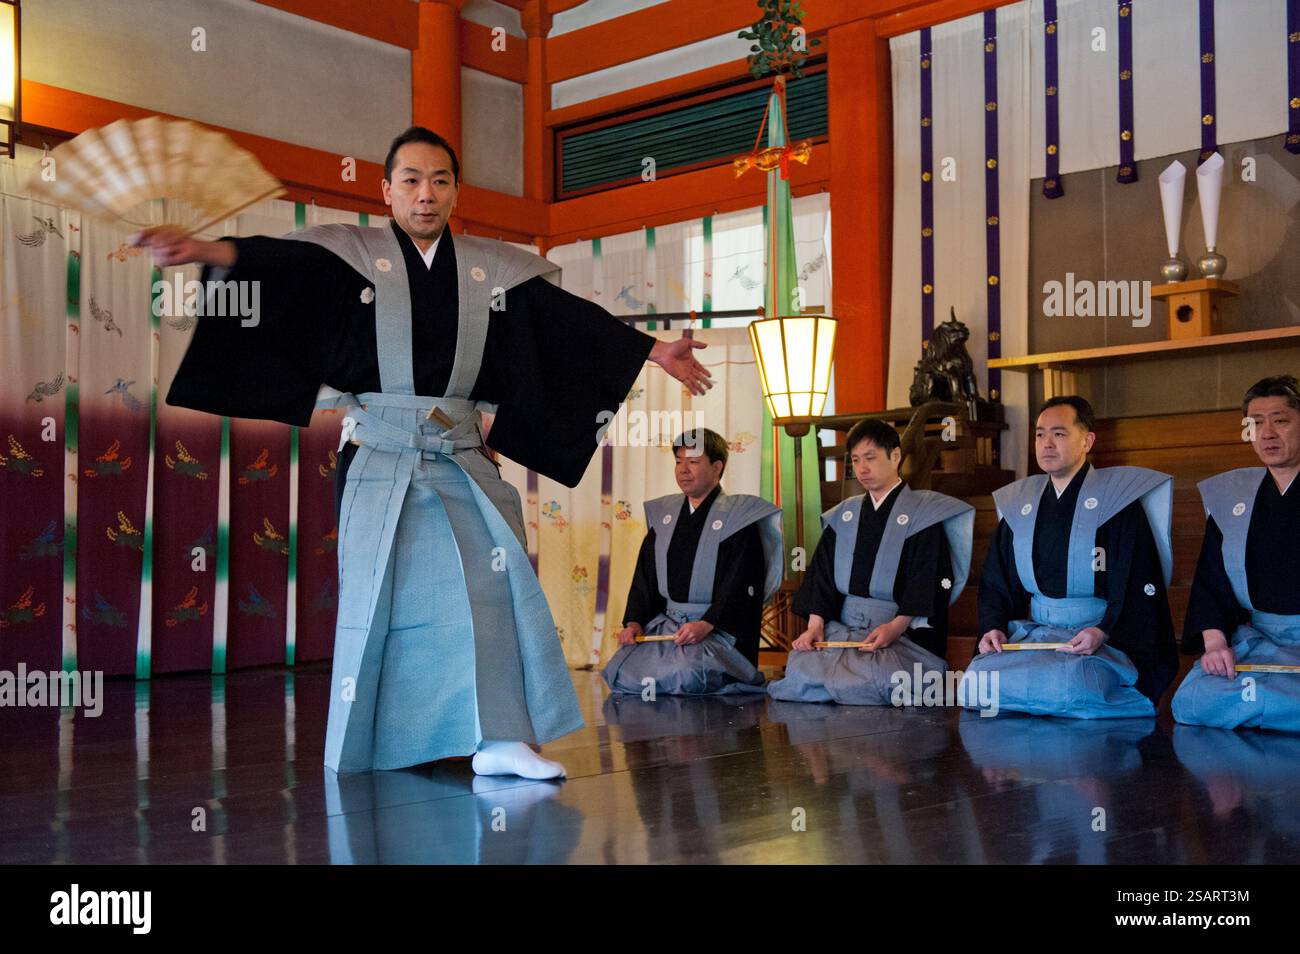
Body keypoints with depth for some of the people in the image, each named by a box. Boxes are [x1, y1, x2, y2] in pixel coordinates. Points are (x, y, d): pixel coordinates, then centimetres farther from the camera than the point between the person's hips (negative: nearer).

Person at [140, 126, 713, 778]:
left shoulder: (492, 267, 12)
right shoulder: (353, 253, 3)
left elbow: (572, 321, 13)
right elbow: (275, 262, -13)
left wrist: (656, 352, 11)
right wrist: (205, 251, -33)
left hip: (461, 459, 3)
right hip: (379, 457, -2)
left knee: (491, 577, -11)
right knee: (375, 592, 2)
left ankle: (499, 740, -12)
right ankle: (357, 751, 18)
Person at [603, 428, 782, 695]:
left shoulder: (738, 517, -4)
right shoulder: (663, 514, 15)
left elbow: (740, 585, -12)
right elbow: (644, 576, 15)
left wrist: (706, 624, -24)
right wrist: (634, 621, -1)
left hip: (718, 628, -5)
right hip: (664, 622, 5)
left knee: (683, 676, -31)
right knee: (621, 675, -17)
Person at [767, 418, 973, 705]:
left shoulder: (922, 513, 4)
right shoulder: (842, 516, 20)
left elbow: (928, 581, -6)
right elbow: (821, 574, 14)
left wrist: (896, 626, -20)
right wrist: (816, 625, -2)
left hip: (904, 631, -4)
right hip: (841, 628, 4)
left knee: (879, 676, -33)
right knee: (802, 668, -23)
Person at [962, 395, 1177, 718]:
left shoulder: (1117, 499, -2)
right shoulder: (1018, 504, 14)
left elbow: (1140, 584, -8)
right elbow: (995, 581, 17)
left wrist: (1103, 631, -22)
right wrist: (995, 626, -3)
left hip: (1107, 639, -5)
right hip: (1034, 631, 5)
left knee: (1067, 685, -36)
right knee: (975, 682, -21)